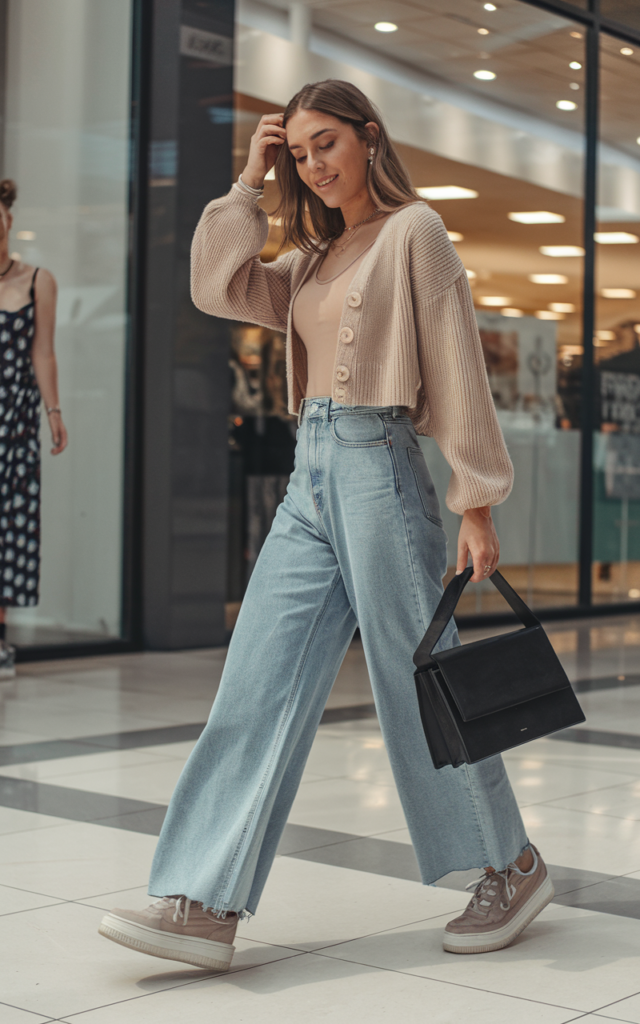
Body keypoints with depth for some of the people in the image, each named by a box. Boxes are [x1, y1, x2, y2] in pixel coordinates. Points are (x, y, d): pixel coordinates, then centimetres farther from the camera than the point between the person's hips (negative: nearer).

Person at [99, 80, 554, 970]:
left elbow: (457, 368, -6)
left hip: (379, 467, -7)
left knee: (418, 685, 1)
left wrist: (476, 504, -11)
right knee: (257, 685, -1)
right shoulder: (316, 259, 20)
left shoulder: (413, 231, -1)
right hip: (310, 478, 7)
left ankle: (514, 868, 19)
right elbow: (218, 287, 9)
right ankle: (204, 904, -2)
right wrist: (249, 181, 11)